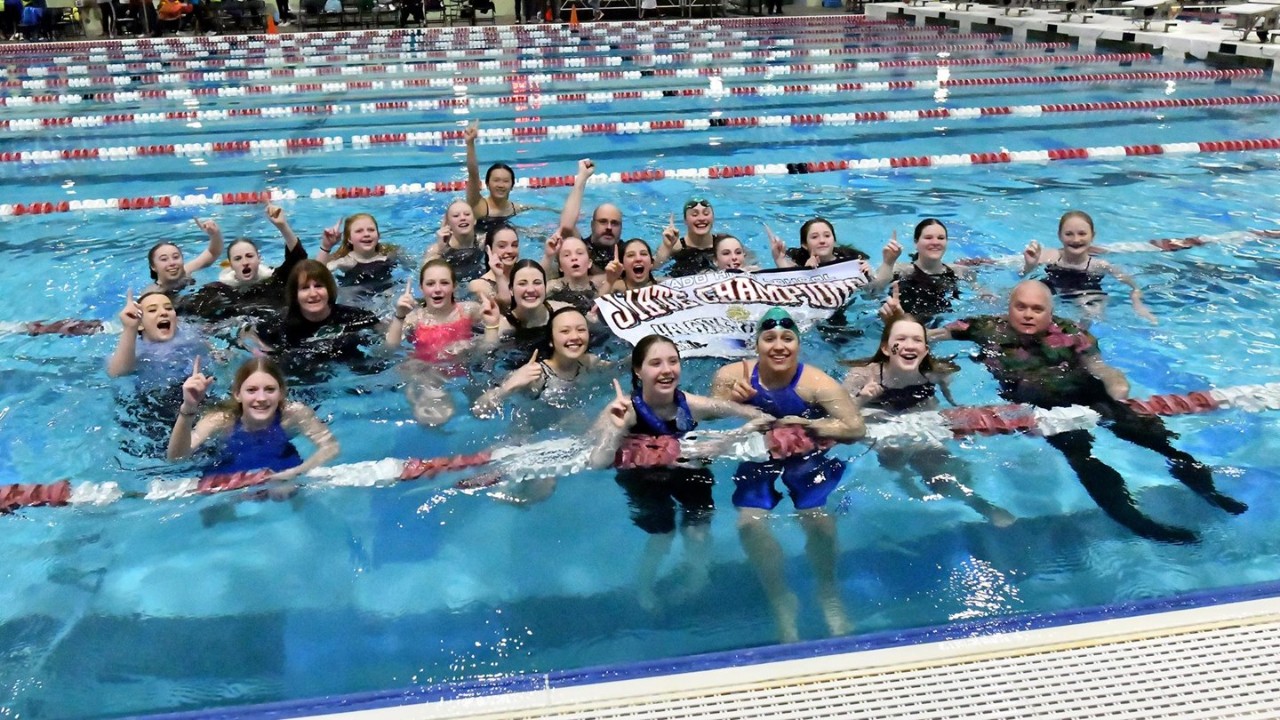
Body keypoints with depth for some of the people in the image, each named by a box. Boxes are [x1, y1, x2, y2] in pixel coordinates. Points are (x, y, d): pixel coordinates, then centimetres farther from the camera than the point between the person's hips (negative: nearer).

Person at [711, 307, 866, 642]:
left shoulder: (816, 383, -23)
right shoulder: (732, 375, -16)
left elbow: (856, 427, -28)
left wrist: (807, 424, -35)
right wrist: (730, 400, -29)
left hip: (808, 458, -2)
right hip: (759, 459, 2)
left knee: (817, 519, -18)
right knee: (749, 522, -16)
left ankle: (829, 594, 15)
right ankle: (780, 599, 10)